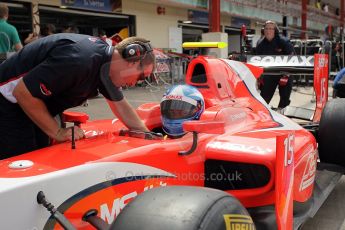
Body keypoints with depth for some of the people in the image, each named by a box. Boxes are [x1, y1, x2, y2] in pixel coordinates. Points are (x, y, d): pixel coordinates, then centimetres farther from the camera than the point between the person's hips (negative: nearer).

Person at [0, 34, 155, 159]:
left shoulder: (106, 61, -2)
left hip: (33, 108, 9)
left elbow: (120, 106, 10)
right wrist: (57, 132, -21)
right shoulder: (80, 59, -32)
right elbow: (22, 92, -29)